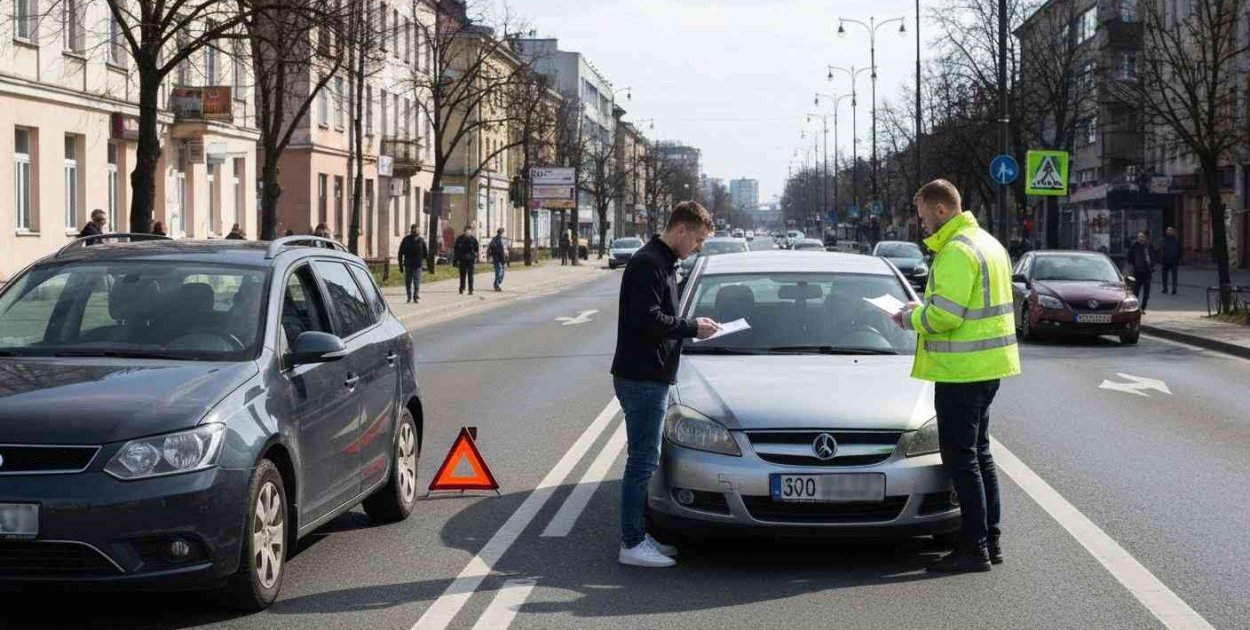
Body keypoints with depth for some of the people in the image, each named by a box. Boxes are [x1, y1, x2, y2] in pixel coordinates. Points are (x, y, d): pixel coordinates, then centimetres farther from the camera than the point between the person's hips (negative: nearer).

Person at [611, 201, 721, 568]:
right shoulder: (648, 263, -15)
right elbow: (647, 320, -23)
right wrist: (692, 328, -13)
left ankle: (638, 536, 22)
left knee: (645, 461, 14)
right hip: (640, 378, -11)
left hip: (652, 378, 11)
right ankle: (632, 545, -1)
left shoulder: (661, 263, 18)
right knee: (643, 462, -6)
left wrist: (692, 327, 9)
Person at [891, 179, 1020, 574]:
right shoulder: (988, 243, 16)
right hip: (988, 365, 10)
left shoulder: (957, 251, -18)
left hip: (963, 369, -10)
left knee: (961, 458, -4)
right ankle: (990, 540, 23)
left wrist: (912, 318, -5)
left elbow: (944, 315, -24)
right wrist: (922, 313, 14)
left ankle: (974, 548, -2)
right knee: (979, 453, 17)